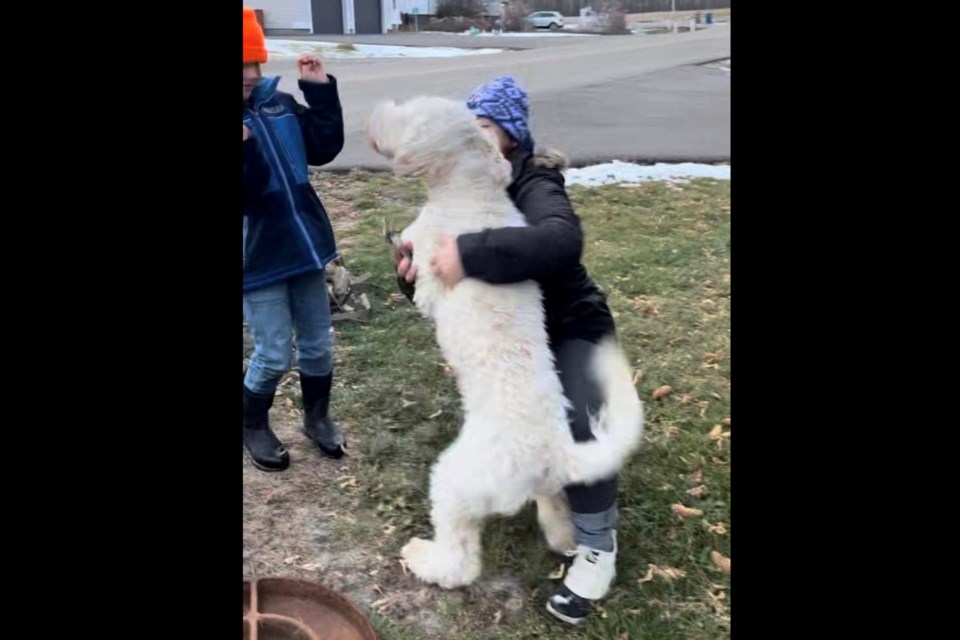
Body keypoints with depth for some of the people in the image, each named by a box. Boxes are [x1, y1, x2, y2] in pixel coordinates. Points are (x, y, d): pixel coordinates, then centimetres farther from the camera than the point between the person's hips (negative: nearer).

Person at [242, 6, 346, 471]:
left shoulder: (279, 104, 2)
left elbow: (325, 148, 5)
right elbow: (248, 194, -21)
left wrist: (321, 90, -1)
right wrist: (245, 149, -38)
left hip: (303, 245, 5)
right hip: (258, 258, -5)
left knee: (318, 344, 14)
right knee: (274, 354, 3)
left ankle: (317, 416, 36)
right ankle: (252, 427, 29)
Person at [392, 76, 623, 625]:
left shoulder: (534, 186, -23)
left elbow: (562, 240, -49)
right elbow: (442, 280, -2)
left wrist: (470, 254, -52)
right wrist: (414, 270, -26)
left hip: (570, 326, -7)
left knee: (580, 426, -25)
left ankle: (597, 546, -5)